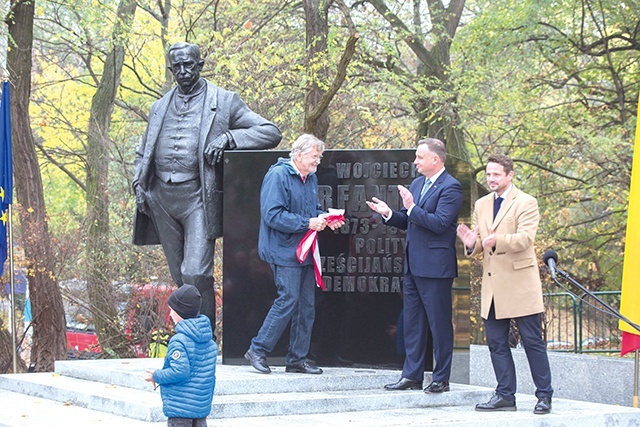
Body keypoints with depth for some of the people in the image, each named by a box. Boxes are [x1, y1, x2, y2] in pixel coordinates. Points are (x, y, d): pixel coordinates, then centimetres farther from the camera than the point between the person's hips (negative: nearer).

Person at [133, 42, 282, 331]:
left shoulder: (224, 102, 4)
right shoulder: (160, 107, 18)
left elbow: (271, 133, -1)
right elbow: (143, 153, 27)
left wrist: (228, 137, -14)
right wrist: (139, 184, 8)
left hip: (198, 197, -5)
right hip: (162, 198, 5)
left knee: (196, 273, -15)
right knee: (179, 276, 10)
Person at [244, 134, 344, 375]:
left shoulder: (311, 178, 15)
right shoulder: (278, 175, -12)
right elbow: (273, 215, -19)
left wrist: (325, 219, 3)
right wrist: (307, 223, -20)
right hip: (284, 252, -9)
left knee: (307, 305, 8)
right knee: (288, 301, -12)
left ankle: (297, 359, 15)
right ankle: (257, 350, 1)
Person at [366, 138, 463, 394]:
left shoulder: (450, 188, -11)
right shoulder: (416, 184, 16)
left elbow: (439, 223, -21)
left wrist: (411, 208, -22)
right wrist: (389, 214, 1)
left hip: (435, 266, -9)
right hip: (413, 265, 9)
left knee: (439, 324, 0)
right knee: (411, 322, 12)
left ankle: (441, 379, 7)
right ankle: (412, 376, 18)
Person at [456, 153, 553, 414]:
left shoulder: (526, 203, -4)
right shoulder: (481, 205, 16)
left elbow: (525, 238, -17)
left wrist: (497, 241, -35)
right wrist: (472, 244, -7)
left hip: (520, 283, -6)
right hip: (492, 285, 6)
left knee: (532, 341, -2)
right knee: (496, 342, 6)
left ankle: (544, 396, 5)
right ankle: (505, 395, 13)